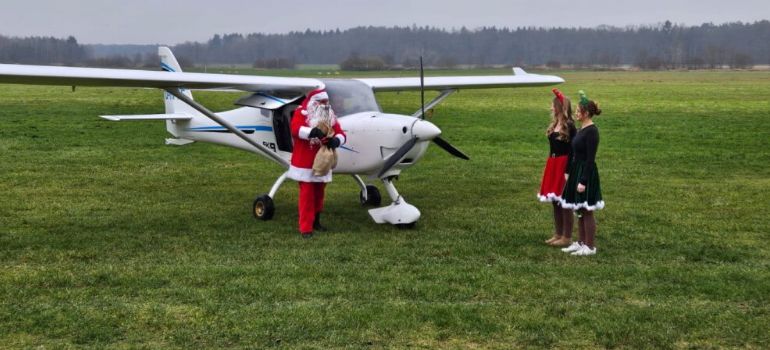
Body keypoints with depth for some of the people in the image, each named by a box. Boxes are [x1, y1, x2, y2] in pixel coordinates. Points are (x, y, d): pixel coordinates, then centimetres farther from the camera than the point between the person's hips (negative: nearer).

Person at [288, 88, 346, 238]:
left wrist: (336, 140, -25)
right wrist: (312, 132, -44)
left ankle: (316, 221, 29)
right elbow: (295, 128, -26)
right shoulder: (301, 113, -7)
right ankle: (305, 228, -4)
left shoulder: (330, 116, 8)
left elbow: (341, 134, 0)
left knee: (319, 194, 14)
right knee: (307, 195, -6)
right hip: (305, 164, -5)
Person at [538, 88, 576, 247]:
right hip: (552, 165, 8)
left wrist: (569, 171, -18)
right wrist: (551, 166, 16)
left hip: (564, 165, -8)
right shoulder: (554, 125, 10)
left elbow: (573, 151, -15)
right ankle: (558, 234, 22)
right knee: (555, 201, 12)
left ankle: (567, 237, 6)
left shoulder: (569, 126, -13)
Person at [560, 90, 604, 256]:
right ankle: (581, 242, 24)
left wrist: (583, 181, -21)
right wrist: (569, 172, 17)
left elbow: (590, 159, -20)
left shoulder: (592, 131, -17)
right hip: (576, 172, 9)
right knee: (579, 211, 15)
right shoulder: (582, 129, 11)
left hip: (586, 174, -9)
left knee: (587, 211, 0)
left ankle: (590, 246, 8)